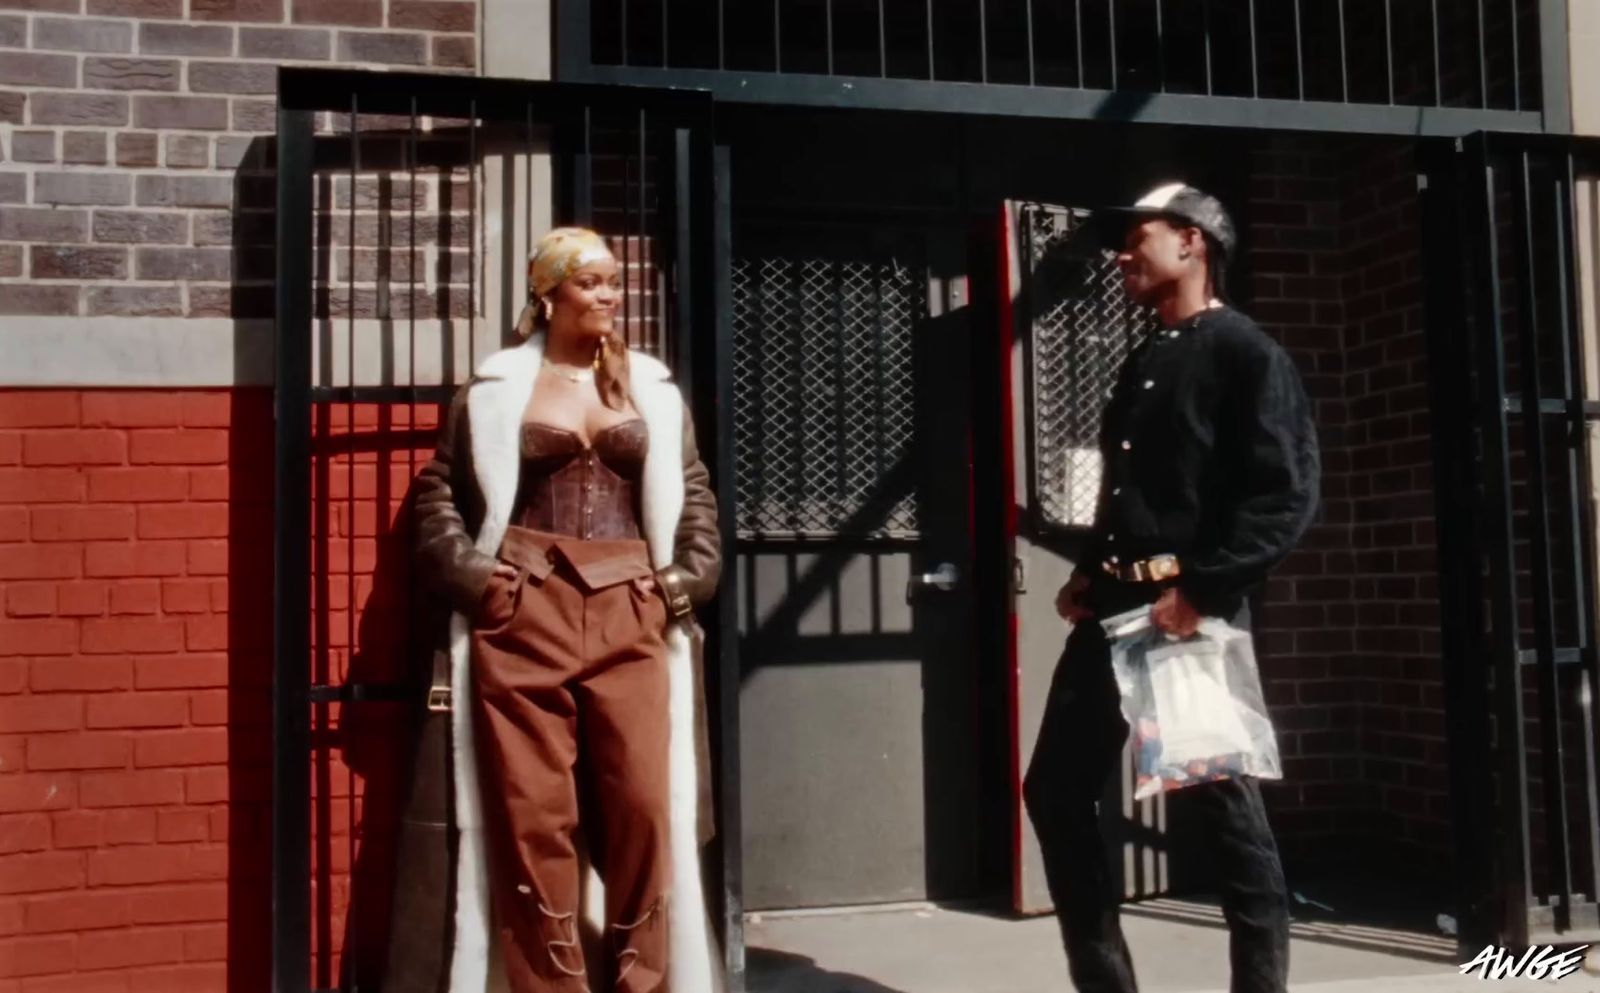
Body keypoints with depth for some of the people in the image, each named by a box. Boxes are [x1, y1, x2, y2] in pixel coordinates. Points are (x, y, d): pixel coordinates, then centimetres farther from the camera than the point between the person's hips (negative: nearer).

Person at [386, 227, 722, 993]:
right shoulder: (495, 388, 7)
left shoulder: (653, 389, 14)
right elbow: (438, 492, 8)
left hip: (629, 616, 2)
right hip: (522, 614, -2)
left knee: (645, 808, -2)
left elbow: (694, 496, 15)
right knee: (534, 816, 0)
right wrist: (472, 574, -4)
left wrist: (685, 581, 2)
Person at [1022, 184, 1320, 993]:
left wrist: (1200, 592, -19)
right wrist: (1087, 576, 11)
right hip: (1112, 611, 9)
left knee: (1225, 811, 0)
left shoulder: (1245, 353, -5)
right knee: (1055, 791, 9)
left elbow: (1285, 495, -15)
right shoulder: (1140, 364, 19)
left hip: (1191, 615, -8)